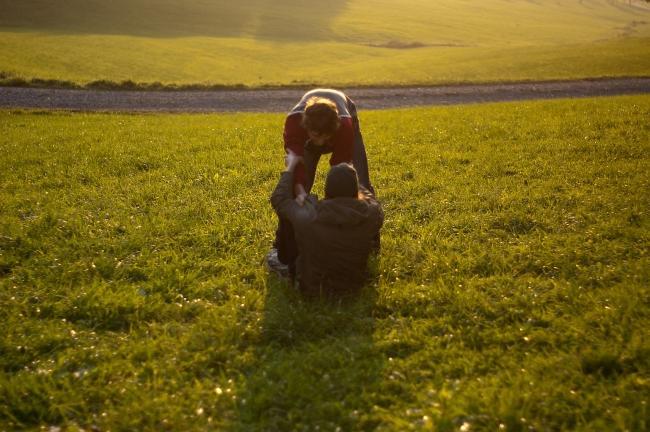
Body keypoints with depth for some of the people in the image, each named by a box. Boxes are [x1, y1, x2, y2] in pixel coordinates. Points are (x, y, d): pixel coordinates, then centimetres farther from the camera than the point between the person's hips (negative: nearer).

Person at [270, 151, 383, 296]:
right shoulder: (372, 215, -25)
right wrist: (351, 178, 14)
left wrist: (290, 168, 1)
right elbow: (370, 199, 3)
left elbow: (279, 199, -11)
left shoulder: (310, 218, -32)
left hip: (313, 287, -2)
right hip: (353, 284, 3)